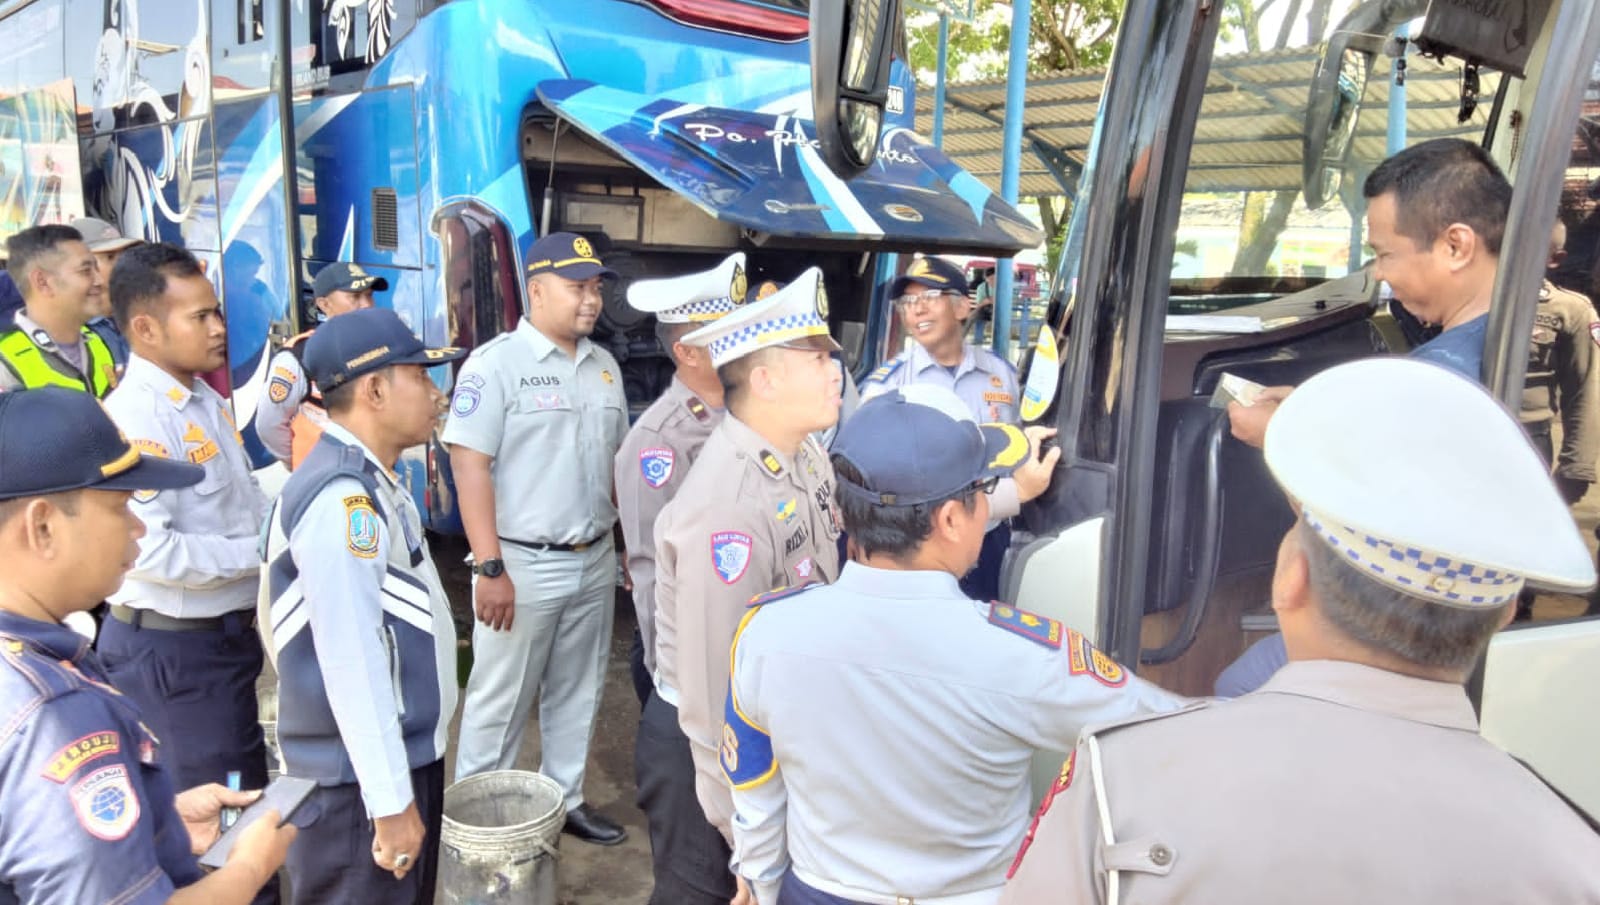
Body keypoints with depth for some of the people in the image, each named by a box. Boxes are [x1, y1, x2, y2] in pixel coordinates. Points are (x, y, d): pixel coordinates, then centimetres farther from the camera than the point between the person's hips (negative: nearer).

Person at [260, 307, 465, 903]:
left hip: (403, 756, 9)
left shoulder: (370, 482, 8)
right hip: (363, 780, -9)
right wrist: (389, 800, -22)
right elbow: (351, 661, -26)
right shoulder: (343, 497, -23)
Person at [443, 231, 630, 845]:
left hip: (595, 562, 6)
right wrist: (490, 567, -19)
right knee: (500, 702, 7)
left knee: (577, 696, 17)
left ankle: (564, 800, 34)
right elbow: (469, 466, -15)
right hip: (523, 565, -6)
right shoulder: (495, 363, -11)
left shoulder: (605, 366, 9)